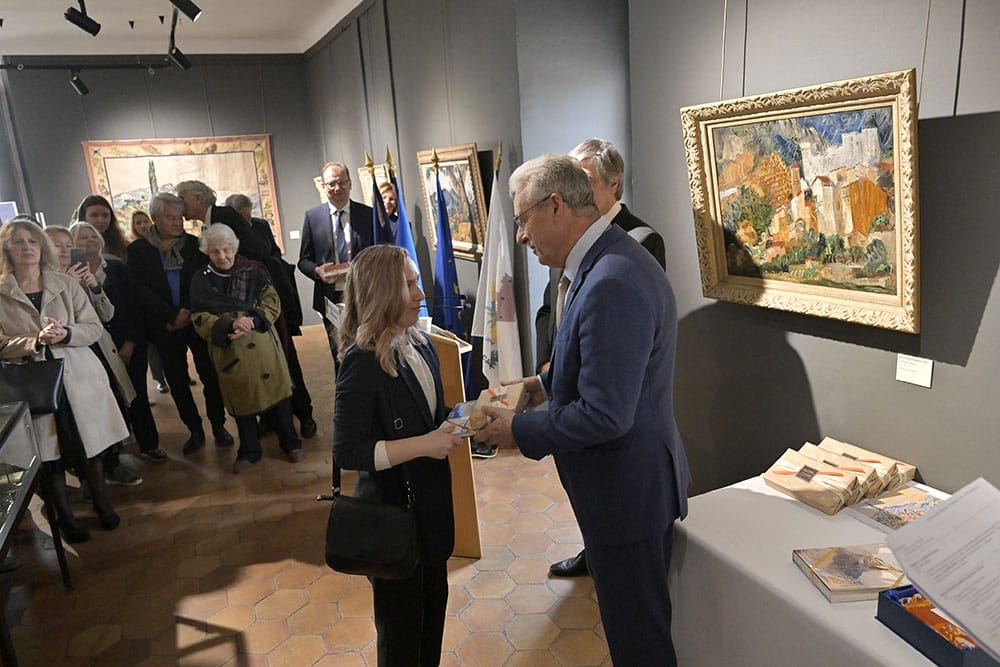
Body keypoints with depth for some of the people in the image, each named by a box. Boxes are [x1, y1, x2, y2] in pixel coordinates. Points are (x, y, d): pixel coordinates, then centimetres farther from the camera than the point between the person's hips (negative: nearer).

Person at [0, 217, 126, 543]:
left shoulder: (67, 284, 4)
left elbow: (94, 327, 2)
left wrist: (65, 334, -16)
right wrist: (36, 341, -20)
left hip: (78, 378, 2)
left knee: (91, 444, 10)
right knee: (50, 453, 6)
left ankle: (101, 502, 31)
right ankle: (64, 514, 25)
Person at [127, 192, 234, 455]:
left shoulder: (195, 245, 3)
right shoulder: (138, 250, 0)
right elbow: (140, 289, -7)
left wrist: (189, 314, -11)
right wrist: (173, 314, -14)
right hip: (164, 326, 0)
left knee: (210, 374, 3)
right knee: (177, 381, 7)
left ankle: (218, 425, 17)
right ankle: (195, 430, 19)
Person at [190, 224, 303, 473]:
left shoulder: (254, 271, -2)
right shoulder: (201, 281, 0)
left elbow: (272, 303, -3)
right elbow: (200, 319, -5)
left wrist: (250, 321, -21)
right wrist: (230, 325, -23)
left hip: (262, 344, 0)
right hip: (229, 352, 1)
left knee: (277, 391, 6)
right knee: (241, 399, 11)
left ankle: (290, 442, 23)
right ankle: (249, 451, 27)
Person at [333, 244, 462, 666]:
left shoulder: (419, 344, 0)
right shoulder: (362, 364, -23)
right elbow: (347, 452, -24)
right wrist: (423, 445, -28)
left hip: (431, 501, 7)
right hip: (393, 509, -7)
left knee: (434, 602, 24)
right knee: (403, 621, 14)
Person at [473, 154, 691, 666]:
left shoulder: (612, 284, -29)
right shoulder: (607, 260, 4)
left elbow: (604, 415, -30)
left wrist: (519, 430, -17)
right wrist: (546, 383, 7)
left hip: (628, 491, -10)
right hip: (629, 485, 10)